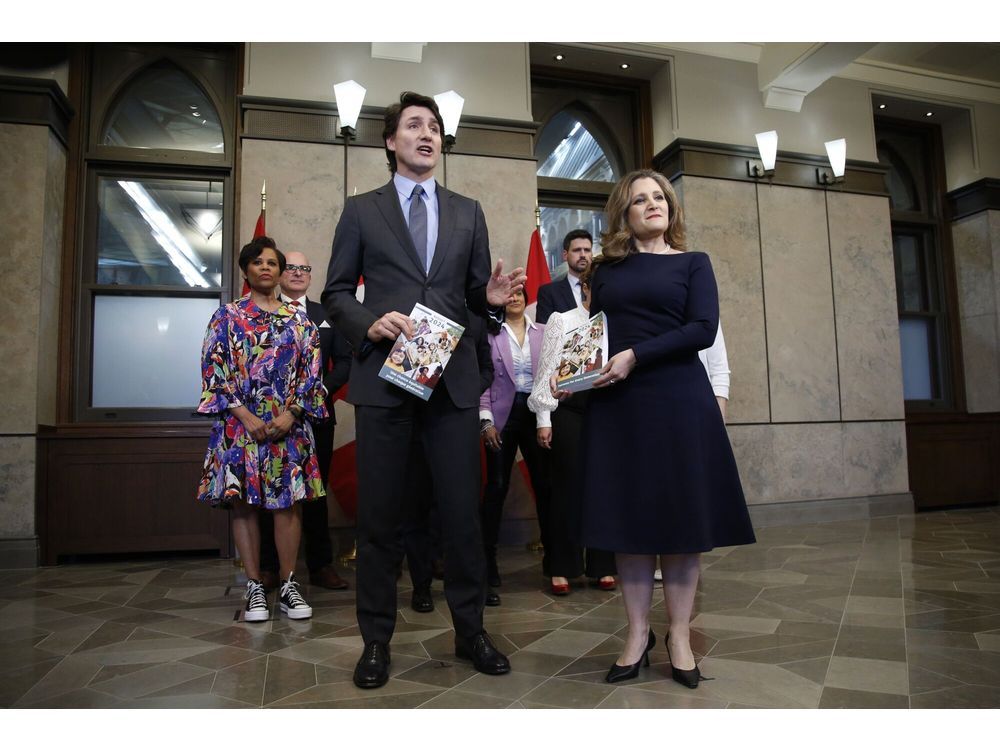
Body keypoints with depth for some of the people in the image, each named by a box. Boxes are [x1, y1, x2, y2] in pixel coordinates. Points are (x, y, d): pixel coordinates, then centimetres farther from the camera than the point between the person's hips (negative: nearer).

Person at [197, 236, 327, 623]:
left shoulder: (299, 319, 11)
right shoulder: (228, 315, 7)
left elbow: (311, 371, 5)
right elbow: (214, 369, -1)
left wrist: (291, 413, -9)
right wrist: (246, 417, -11)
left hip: (289, 423, 1)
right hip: (240, 423, 0)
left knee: (288, 501, 0)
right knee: (243, 502, 1)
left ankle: (288, 584, 9)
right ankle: (254, 587, 11)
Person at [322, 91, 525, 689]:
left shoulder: (468, 212, 16)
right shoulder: (361, 210, 11)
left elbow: (475, 293, 15)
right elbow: (336, 293, 8)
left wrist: (493, 296, -8)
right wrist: (370, 323, -12)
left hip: (454, 377, 2)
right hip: (384, 376, -1)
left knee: (463, 510, 3)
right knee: (380, 514, 5)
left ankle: (471, 630, 20)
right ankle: (377, 640, 20)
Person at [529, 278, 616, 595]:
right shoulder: (561, 320, 6)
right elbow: (547, 368, 1)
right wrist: (543, 419, -5)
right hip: (568, 409, -3)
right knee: (568, 486, 0)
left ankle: (601, 567, 16)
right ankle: (562, 569, 11)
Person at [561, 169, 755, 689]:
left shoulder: (693, 263, 8)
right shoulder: (606, 270, 13)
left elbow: (703, 329, -6)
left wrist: (636, 356, -16)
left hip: (677, 401, -2)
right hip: (615, 405, 2)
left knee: (679, 515, 1)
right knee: (627, 516, 3)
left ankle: (679, 636, 15)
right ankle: (637, 634, 15)